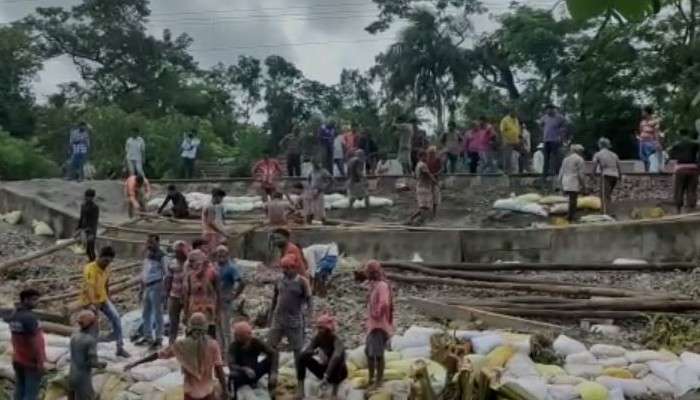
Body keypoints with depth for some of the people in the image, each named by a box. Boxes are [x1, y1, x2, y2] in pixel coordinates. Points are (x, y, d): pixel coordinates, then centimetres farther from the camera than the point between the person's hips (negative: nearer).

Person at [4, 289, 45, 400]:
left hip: (18, 360, 8)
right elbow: (35, 341, -24)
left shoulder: (13, 316, 1)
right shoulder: (29, 317, -25)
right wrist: (40, 362, -20)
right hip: (31, 362, -8)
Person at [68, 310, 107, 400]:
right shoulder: (91, 340, -21)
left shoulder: (74, 336, -1)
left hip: (72, 376, 7)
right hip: (83, 379, -7)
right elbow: (92, 362, -20)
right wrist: (101, 364, -1)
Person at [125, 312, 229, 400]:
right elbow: (219, 369, -16)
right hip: (207, 390, 0)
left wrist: (135, 363, 3)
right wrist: (225, 389, -11)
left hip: (191, 390, 1)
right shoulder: (213, 344, -12)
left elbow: (157, 355, -4)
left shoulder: (182, 344, -9)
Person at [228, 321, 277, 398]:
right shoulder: (233, 346, -23)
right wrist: (245, 369, -54)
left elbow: (273, 353, -27)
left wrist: (273, 373, -41)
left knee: (270, 360, -20)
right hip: (241, 375, -2)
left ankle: (271, 388, -4)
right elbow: (231, 366, -35)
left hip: (254, 372, 2)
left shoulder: (256, 342, -18)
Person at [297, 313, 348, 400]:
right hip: (325, 370, 5)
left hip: (338, 372, -5)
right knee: (303, 357, -15)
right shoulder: (318, 338, -9)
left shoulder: (336, 339, -25)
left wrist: (326, 376, -53)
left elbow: (336, 357, -44)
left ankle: (334, 390, -27)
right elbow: (305, 352, -19)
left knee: (339, 354, -36)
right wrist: (316, 351, -40)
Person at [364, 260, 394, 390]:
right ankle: (371, 379, 28)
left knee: (378, 354, -3)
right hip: (373, 324, 10)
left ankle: (378, 382, 6)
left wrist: (376, 316, -20)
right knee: (369, 352, 17)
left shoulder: (382, 286, -18)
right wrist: (369, 321, 15)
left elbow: (384, 304, -30)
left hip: (379, 325, -10)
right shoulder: (374, 285, 12)